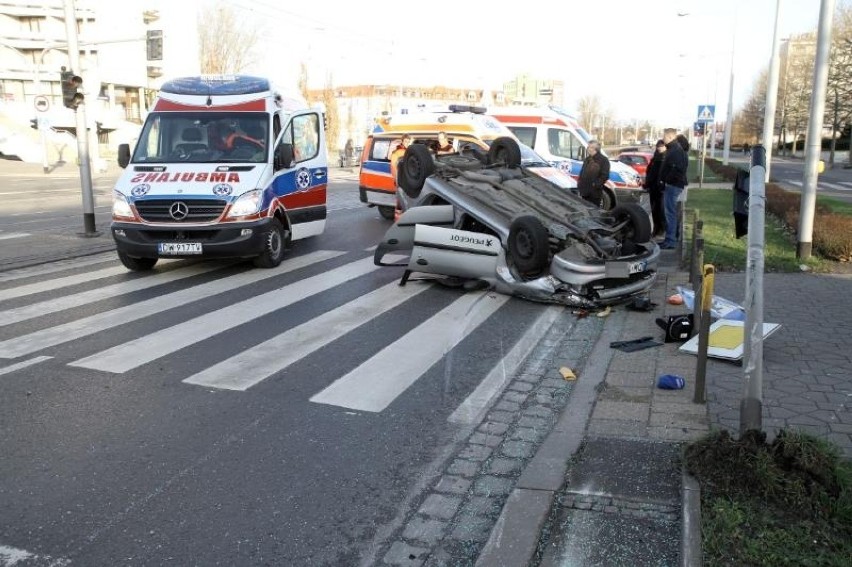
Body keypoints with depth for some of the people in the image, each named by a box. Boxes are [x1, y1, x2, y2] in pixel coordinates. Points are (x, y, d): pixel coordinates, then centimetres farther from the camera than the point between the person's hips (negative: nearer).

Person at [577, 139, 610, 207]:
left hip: (595, 192, -7)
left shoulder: (603, 160, -7)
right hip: (585, 191, 7)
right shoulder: (587, 159, 17)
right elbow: (582, 172, 22)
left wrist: (596, 184, -20)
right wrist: (579, 183, 11)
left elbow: (605, 176, -13)